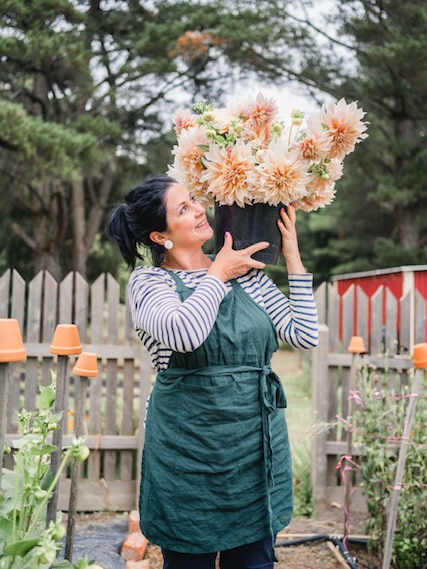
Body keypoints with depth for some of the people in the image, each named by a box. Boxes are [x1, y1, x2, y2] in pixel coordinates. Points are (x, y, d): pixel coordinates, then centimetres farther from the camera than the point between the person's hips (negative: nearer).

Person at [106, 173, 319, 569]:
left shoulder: (245, 272, 7)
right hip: (190, 445, -3)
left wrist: (293, 258, 1)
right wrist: (218, 274, -11)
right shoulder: (149, 281, -5)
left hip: (257, 444, 4)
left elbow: (304, 335, 2)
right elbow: (185, 333, -26)